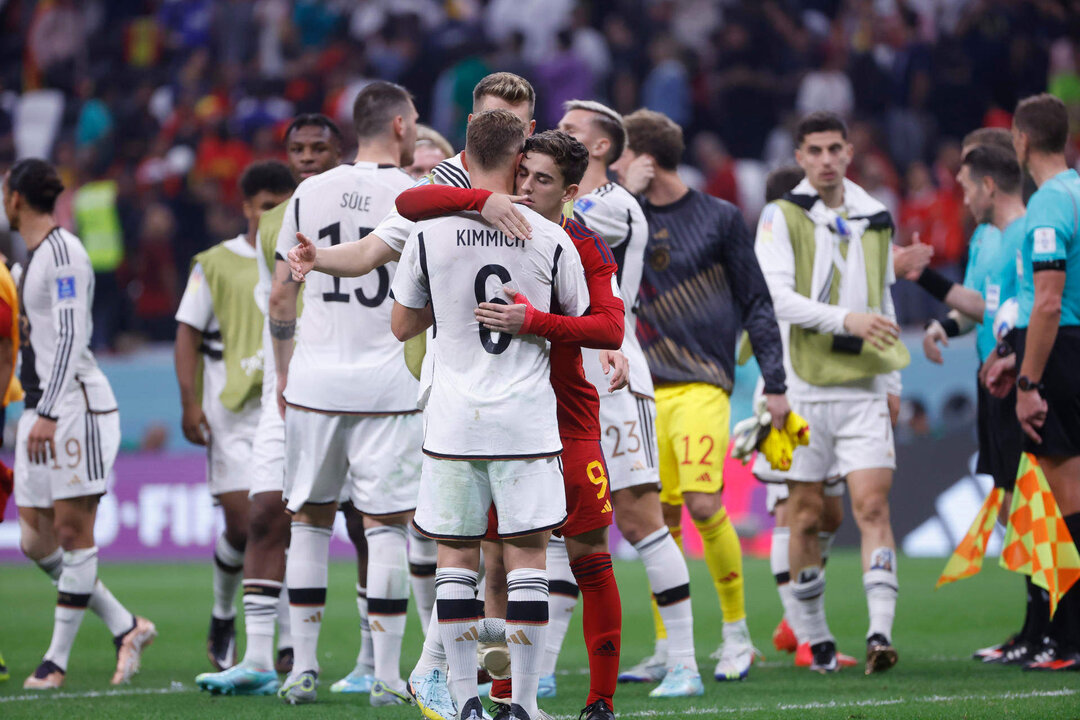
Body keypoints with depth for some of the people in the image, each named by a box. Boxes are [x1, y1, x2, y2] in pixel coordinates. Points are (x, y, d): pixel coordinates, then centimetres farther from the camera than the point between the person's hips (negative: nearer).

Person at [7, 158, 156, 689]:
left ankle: (58, 657, -3)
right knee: (36, 540, 6)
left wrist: (48, 414, -23)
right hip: (41, 409, 10)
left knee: (73, 533, -5)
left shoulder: (62, 252, -12)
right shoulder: (34, 255, 17)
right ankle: (125, 626, 13)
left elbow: (70, 337, -18)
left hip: (75, 406, -10)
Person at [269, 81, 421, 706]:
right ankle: (387, 676, 0)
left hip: (314, 382, 3)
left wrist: (284, 372, 19)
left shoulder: (311, 193, 6)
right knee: (388, 525, 0)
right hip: (389, 387, -3)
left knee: (311, 518, 12)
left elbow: (281, 295, 10)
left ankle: (303, 670, 12)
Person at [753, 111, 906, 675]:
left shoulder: (874, 219, 12)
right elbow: (775, 296, -14)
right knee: (806, 514, 3)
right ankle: (814, 636, 15)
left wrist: (892, 381, 18)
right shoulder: (781, 217, -1)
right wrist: (844, 319, -24)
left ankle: (880, 631, -17)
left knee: (873, 505, -10)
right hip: (804, 386, -2)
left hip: (864, 385, 2)